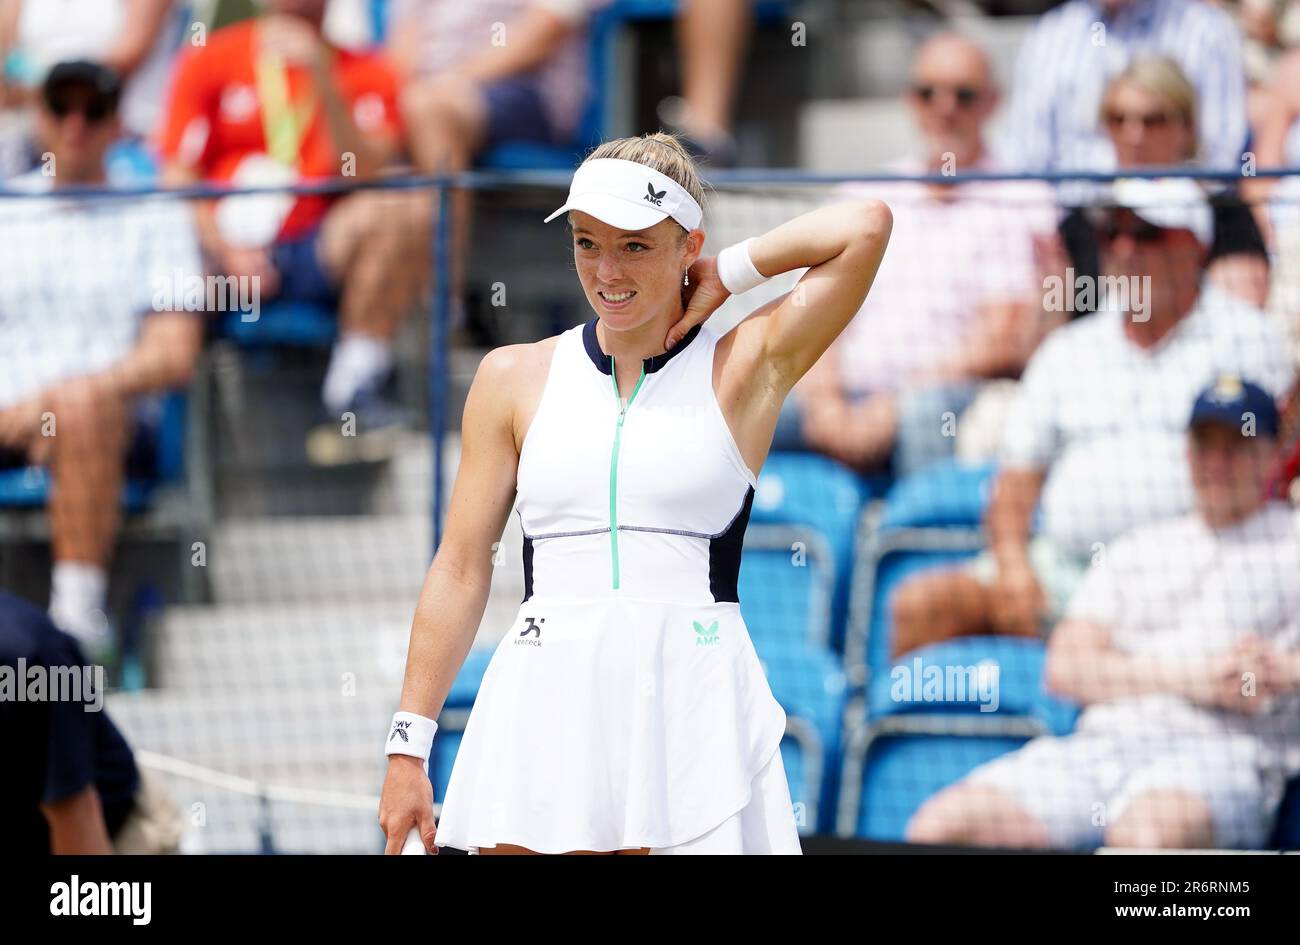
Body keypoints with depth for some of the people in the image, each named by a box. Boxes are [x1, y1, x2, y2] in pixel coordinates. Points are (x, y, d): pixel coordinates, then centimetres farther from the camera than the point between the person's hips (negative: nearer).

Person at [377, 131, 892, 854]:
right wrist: (409, 747, 8)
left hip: (696, 705, -2)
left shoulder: (744, 367, 4)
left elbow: (867, 227, -7)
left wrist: (730, 276, 4)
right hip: (546, 706, 2)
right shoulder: (516, 377, 11)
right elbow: (462, 568, 11)